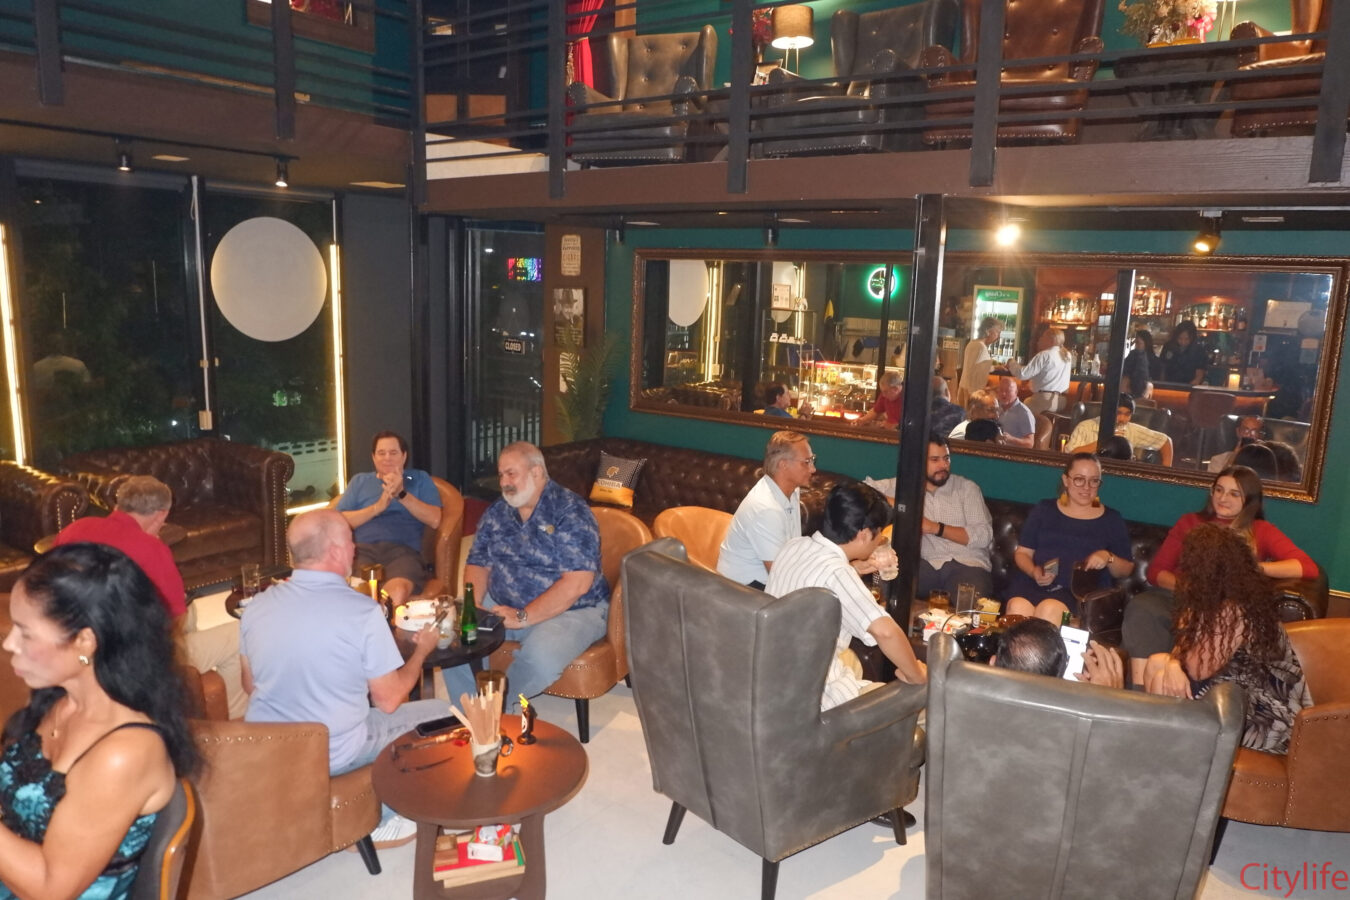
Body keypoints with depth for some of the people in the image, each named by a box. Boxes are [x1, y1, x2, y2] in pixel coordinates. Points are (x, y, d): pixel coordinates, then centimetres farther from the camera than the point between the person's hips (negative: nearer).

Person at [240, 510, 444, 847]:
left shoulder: (257, 605, -5)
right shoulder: (363, 611, -22)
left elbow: (251, 687, 9)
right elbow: (389, 701, -13)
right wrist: (421, 650, 4)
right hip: (333, 756, -6)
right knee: (440, 712, 10)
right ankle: (384, 818, 18)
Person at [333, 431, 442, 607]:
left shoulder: (420, 479, 20)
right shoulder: (359, 481, 24)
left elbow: (434, 520, 5)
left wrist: (402, 494, -4)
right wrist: (377, 507, -2)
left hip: (403, 550, -1)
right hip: (363, 549, 1)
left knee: (397, 592, -36)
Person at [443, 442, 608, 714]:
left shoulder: (570, 512, -14)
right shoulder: (496, 513, 8)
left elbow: (577, 583, -22)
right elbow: (478, 564, 12)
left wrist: (523, 617, -24)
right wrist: (472, 605, -9)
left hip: (570, 611, -6)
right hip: (502, 605, 6)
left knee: (539, 659, -34)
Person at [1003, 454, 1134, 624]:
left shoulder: (1111, 519, 16)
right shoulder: (1043, 510, 18)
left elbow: (1126, 569, 17)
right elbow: (1023, 553, 15)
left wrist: (1108, 558, -5)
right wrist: (1034, 571, -7)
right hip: (1034, 584, 1)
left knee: (1049, 610, -35)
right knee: (1017, 607, -34)